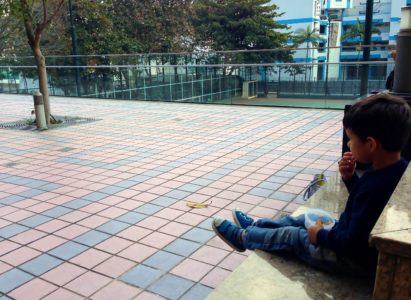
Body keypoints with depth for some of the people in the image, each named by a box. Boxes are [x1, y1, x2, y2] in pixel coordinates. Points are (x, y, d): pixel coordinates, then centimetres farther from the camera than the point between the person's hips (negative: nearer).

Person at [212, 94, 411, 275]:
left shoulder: (375, 186, -37)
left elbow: (353, 243, -31)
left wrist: (321, 236, -15)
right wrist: (350, 177, -9)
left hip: (357, 259, -8)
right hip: (359, 241, 8)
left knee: (291, 236, 5)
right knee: (305, 219, 19)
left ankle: (242, 237, 28)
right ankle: (254, 226, 38)